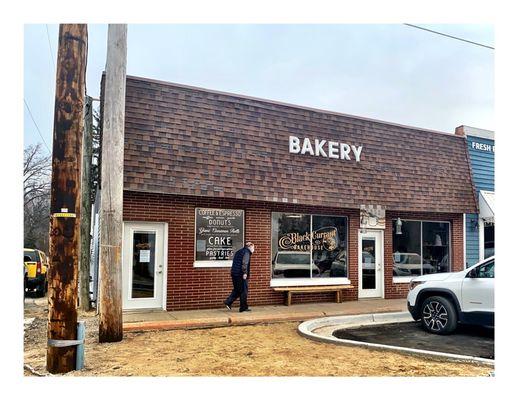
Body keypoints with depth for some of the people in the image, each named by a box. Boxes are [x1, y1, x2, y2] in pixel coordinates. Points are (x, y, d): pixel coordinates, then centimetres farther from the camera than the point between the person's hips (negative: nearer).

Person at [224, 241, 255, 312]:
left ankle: (228, 302, 9)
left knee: (236, 290, 18)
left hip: (234, 274, 9)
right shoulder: (247, 252, -8)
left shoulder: (239, 251, 19)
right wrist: (245, 273, -20)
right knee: (244, 291, 1)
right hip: (241, 275, -8)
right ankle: (243, 308, 7)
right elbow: (244, 263, -20)